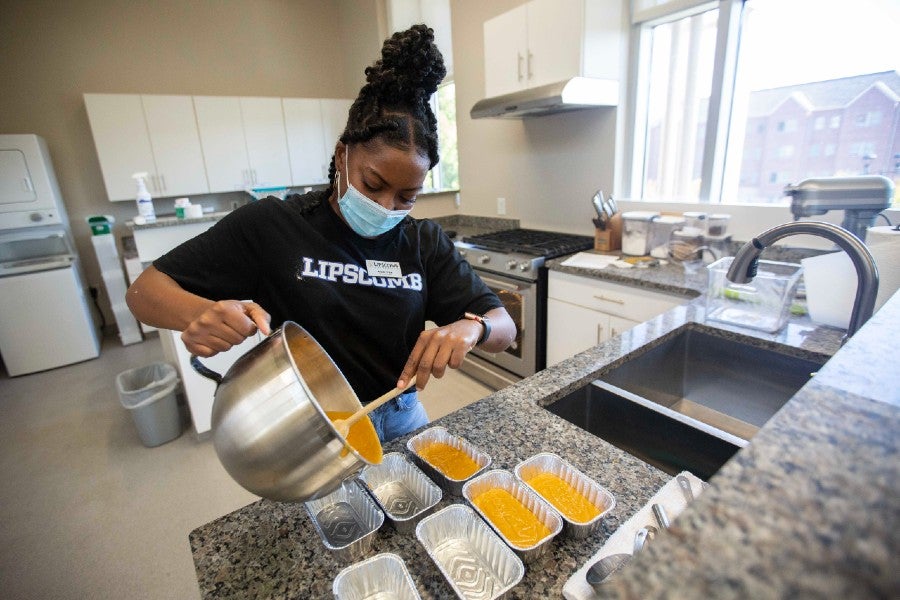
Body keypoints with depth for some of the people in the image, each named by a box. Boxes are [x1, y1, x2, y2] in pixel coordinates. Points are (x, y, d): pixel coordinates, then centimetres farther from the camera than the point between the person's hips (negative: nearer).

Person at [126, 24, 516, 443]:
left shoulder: (425, 242, -9)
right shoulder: (272, 225, -15)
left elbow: (504, 328, -9)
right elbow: (145, 290, -9)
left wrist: (470, 328, -32)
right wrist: (203, 313, -32)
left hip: (401, 423, 3)